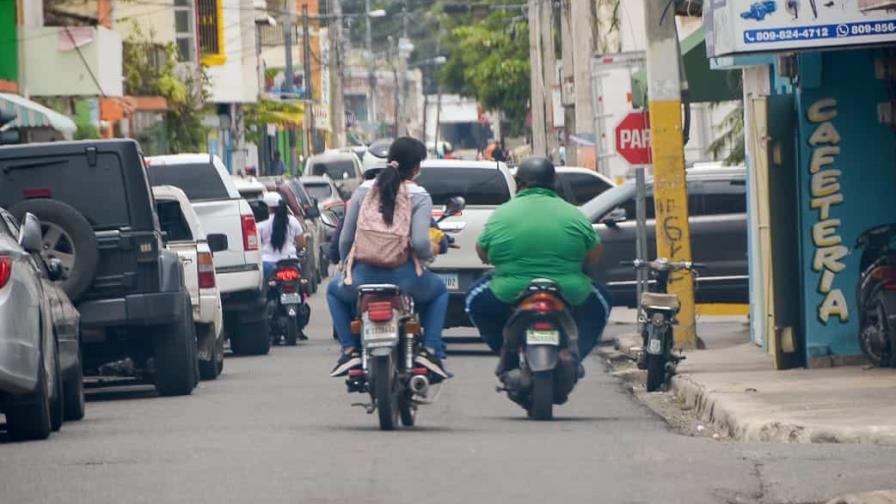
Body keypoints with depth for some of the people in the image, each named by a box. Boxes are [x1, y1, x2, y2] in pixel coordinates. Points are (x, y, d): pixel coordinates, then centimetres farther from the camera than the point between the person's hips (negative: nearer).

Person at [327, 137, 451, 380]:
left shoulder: (364, 191, 8)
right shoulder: (419, 196, 0)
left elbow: (345, 239, 8)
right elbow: (420, 242, -13)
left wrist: (347, 265, 28)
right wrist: (431, 253, 10)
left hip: (363, 277, 1)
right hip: (403, 277, -1)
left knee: (335, 290, 36)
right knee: (439, 292, 32)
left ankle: (350, 350, 19)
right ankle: (430, 351, 15)